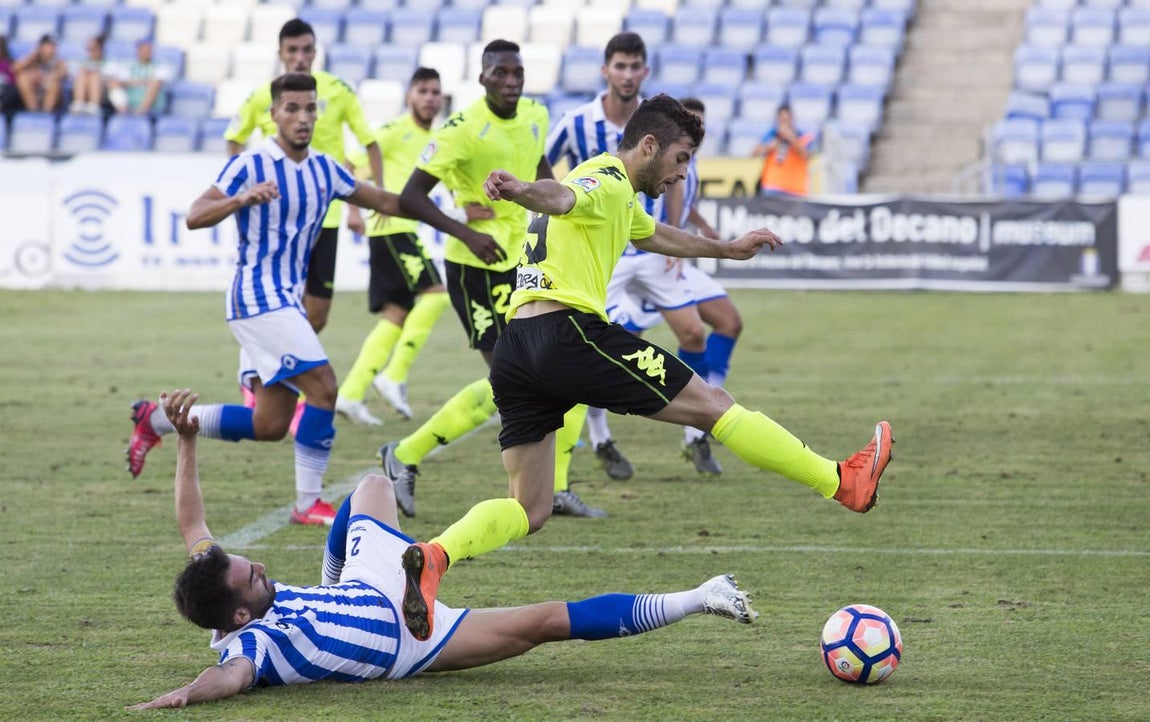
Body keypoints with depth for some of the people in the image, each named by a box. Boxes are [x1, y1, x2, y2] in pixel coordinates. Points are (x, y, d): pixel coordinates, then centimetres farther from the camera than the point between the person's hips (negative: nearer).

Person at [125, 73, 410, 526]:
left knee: (269, 425, 7)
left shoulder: (324, 169, 10)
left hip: (285, 303, 8)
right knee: (323, 387, -18)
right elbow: (195, 217, -18)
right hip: (259, 298, -8)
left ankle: (156, 420, 20)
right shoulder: (250, 165, -11)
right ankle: (308, 503, -9)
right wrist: (243, 199, -36)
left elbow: (380, 200, 19)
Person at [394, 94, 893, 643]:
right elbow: (559, 197, -25)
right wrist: (520, 190, -48)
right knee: (712, 405, 2)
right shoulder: (609, 182, -2)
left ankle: (434, 555, -25)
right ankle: (843, 483, 10)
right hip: (568, 331, -10)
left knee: (528, 510, 2)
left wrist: (728, 249, 64)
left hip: (513, 354, 10)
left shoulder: (617, 199, 31)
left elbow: (656, 235, 51)